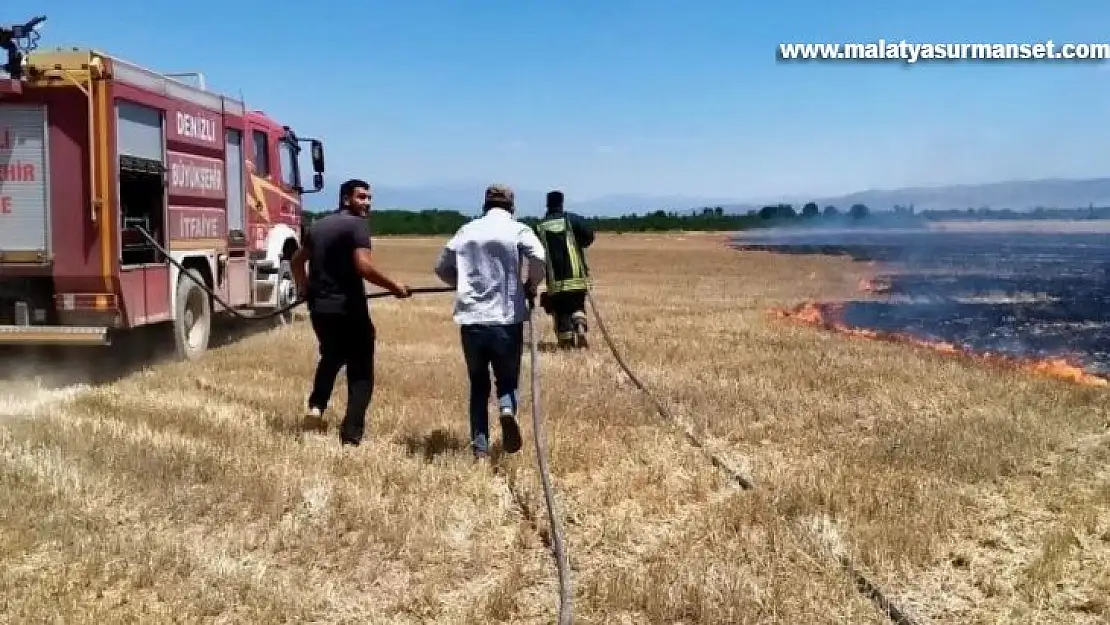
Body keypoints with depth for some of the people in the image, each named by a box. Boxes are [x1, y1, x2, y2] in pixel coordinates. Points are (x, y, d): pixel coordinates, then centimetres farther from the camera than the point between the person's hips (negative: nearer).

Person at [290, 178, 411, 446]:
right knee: (360, 373, 3)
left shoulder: (318, 226, 14)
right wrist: (395, 288, -15)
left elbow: (297, 259, 27)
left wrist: (304, 289, 41)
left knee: (331, 357, 32)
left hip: (319, 308, 7)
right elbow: (364, 266, -24)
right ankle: (351, 436, -4)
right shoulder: (357, 224, -10)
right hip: (348, 309, -7)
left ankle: (316, 406, 17)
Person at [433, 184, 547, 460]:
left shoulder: (467, 230, 12)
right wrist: (531, 286, 0)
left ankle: (480, 447, 7)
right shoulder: (517, 230, 2)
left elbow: (442, 267, 16)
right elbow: (539, 258, -16)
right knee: (508, 378, 14)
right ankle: (508, 410, -19)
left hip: (471, 320, 2)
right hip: (507, 318, -2)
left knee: (478, 384, 15)